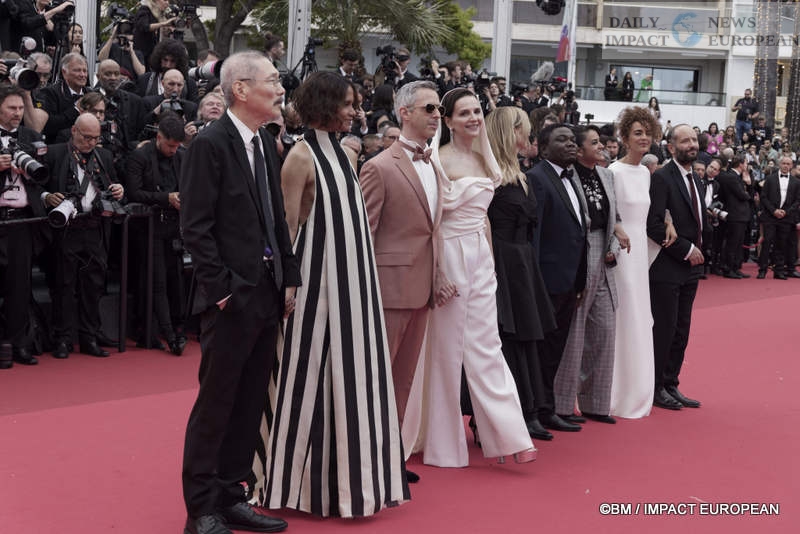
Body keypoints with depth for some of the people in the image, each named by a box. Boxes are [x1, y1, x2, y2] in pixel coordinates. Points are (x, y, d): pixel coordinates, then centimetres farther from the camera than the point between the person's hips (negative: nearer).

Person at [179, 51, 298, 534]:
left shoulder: (266, 143, 12)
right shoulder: (210, 145, -11)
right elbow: (196, 227, -14)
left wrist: (289, 278, 9)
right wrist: (223, 288, -16)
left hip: (268, 294, 8)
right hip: (232, 297, -8)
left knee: (251, 403, 13)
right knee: (216, 403, 1)